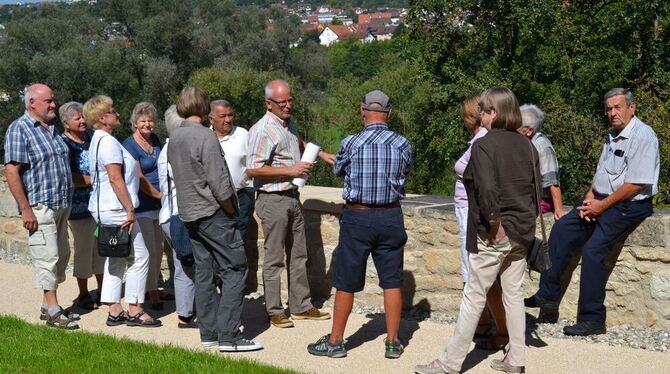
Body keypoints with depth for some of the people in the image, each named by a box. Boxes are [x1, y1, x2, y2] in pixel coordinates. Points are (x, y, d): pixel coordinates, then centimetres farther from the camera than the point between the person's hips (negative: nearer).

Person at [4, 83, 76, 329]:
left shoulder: (52, 129, 15)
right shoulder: (19, 129, -10)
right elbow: (11, 171, -16)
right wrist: (25, 209, -20)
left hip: (61, 206, 8)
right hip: (39, 207, -8)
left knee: (61, 255, 11)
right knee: (47, 256, -8)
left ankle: (48, 306, 21)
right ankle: (52, 311, -2)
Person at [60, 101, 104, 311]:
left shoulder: (92, 137, 8)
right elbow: (68, 179, -19)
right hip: (80, 207, -6)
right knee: (83, 250, 3)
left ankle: (103, 289, 25)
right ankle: (84, 295, 16)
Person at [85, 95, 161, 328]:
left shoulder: (98, 140, 16)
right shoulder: (108, 142, -15)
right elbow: (115, 179, -22)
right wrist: (130, 210, -20)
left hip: (103, 209, 10)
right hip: (115, 209, -10)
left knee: (116, 258, 13)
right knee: (139, 256, -4)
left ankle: (114, 311, 15)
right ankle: (134, 310, 0)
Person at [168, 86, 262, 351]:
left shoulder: (174, 137, 7)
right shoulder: (204, 136, -17)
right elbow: (219, 183, -19)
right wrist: (231, 211, -4)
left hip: (189, 214, 8)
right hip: (214, 213, -8)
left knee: (204, 272, 11)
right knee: (234, 270, -4)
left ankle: (209, 333, 15)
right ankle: (228, 336, -7)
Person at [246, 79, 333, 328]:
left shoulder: (288, 124, 11)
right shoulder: (262, 130, -16)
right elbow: (252, 170, -22)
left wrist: (321, 154, 24)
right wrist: (290, 170, -21)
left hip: (292, 197, 9)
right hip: (273, 200, -9)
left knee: (298, 255, 13)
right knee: (274, 258, -1)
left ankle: (301, 306, 21)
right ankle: (274, 312, 8)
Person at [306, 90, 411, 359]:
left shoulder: (351, 143, -10)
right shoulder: (402, 144, -4)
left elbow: (338, 171, 9)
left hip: (357, 217, -2)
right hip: (390, 216, 2)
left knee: (346, 283, 7)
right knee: (391, 281, 10)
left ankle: (335, 341, 16)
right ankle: (392, 342, 14)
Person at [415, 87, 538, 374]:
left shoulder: (484, 145, -13)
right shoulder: (527, 145, 7)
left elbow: (487, 189, -24)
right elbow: (538, 187, 11)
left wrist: (496, 225, -16)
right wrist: (527, 221, 15)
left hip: (494, 234, -6)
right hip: (522, 232, 6)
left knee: (474, 296, -1)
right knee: (514, 294, 14)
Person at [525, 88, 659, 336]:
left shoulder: (642, 136, -14)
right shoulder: (613, 137, 16)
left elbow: (637, 183, -20)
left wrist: (602, 205, -16)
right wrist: (590, 198, 0)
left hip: (629, 205, -9)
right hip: (602, 201, 10)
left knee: (593, 250, -20)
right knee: (562, 229, 1)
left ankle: (592, 320, -13)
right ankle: (548, 295, 3)